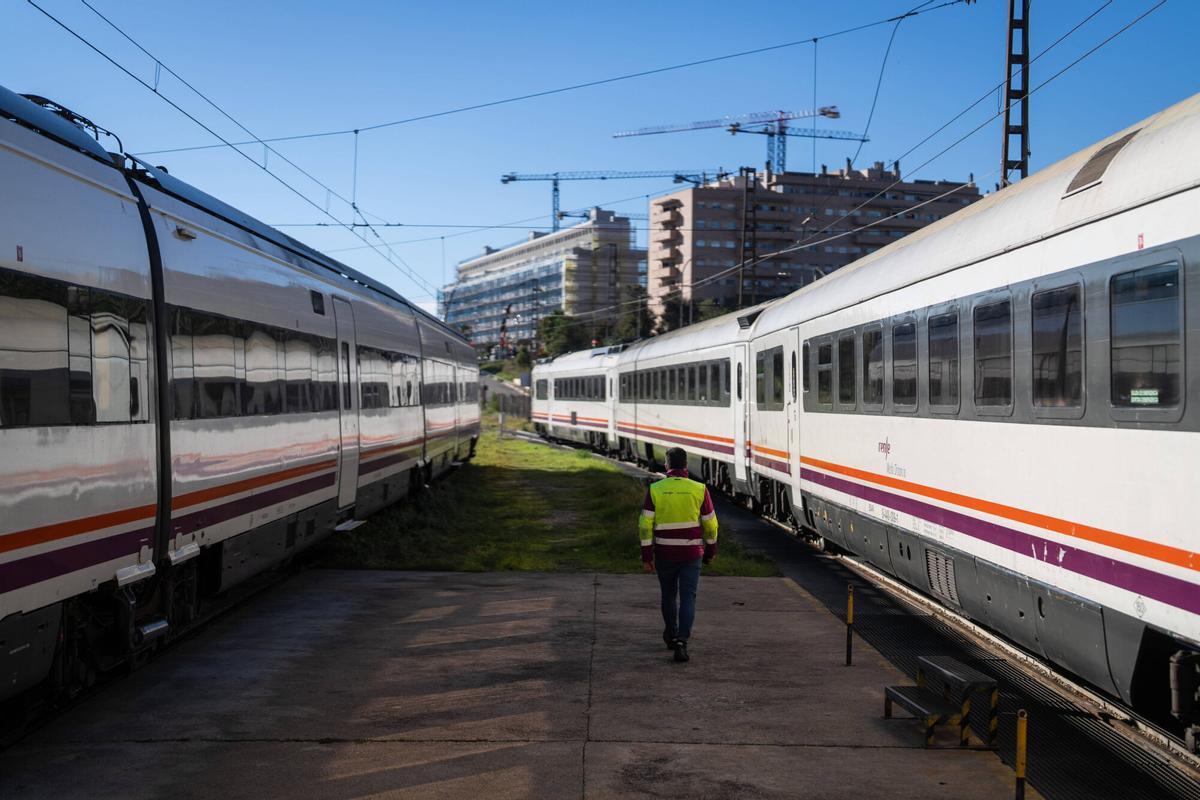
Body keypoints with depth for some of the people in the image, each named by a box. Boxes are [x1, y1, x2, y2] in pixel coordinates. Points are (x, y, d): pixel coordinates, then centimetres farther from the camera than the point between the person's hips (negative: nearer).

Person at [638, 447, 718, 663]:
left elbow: (645, 525, -9)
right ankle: (681, 642, -16)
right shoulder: (699, 489, -6)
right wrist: (711, 550, 14)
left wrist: (646, 556, -3)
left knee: (669, 595, 20)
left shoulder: (655, 490, -7)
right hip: (691, 555, -1)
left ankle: (671, 636, 37)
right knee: (687, 599, 0)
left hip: (664, 554, 1)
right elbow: (710, 524, 0)